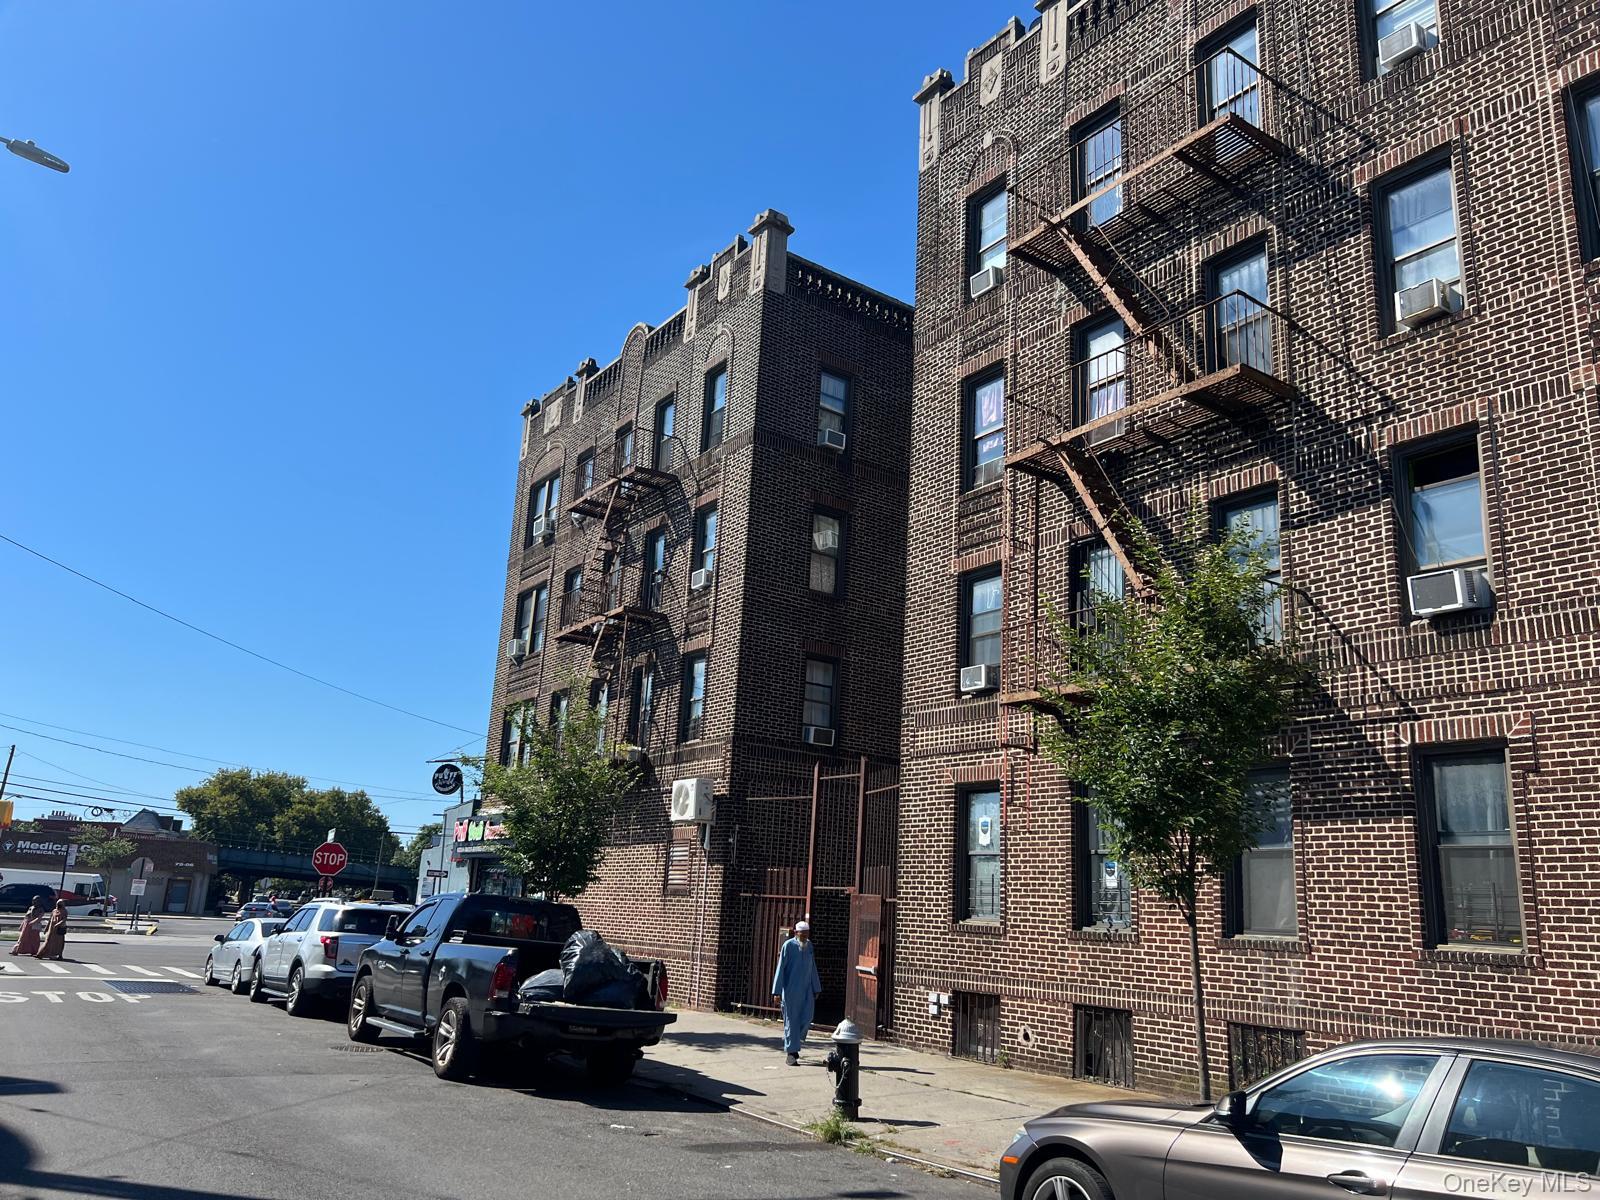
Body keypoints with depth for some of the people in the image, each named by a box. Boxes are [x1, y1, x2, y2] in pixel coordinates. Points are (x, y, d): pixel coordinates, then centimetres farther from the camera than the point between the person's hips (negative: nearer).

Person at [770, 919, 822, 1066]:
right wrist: (777, 991, -11)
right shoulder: (788, 945, -8)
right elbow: (780, 968, -8)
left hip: (806, 989, 4)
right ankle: (790, 1053, 6)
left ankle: (794, 1042, 18)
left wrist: (816, 988, 18)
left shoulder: (810, 946, 8)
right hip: (791, 989, -4)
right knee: (791, 1020, -1)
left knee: (807, 1016, -6)